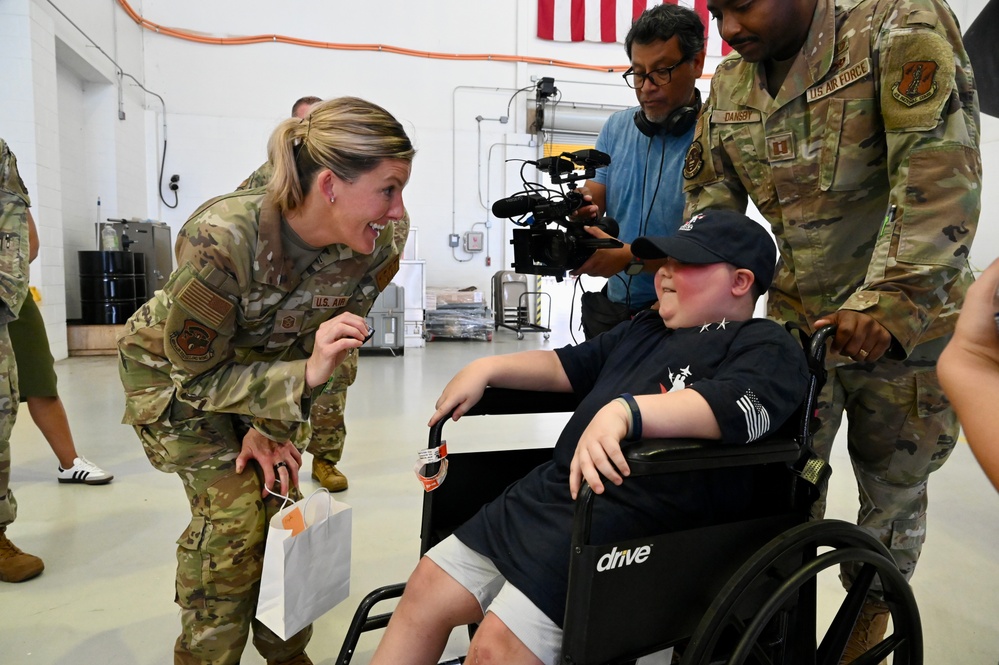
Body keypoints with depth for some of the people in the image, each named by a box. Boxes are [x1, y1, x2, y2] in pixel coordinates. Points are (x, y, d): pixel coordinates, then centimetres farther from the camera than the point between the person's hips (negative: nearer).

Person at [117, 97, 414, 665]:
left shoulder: (364, 253, -25)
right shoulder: (221, 239, -39)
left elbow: (311, 351, -8)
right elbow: (196, 376, -28)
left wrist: (272, 427, -14)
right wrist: (305, 376, -41)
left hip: (262, 365, 4)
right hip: (172, 368, -4)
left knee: (280, 499, 2)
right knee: (233, 510, -12)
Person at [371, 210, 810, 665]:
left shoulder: (766, 346, -1)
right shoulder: (643, 329, 24)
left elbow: (736, 404, -23)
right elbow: (568, 365, 31)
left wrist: (623, 411, -37)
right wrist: (488, 367, 18)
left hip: (635, 520, -8)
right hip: (546, 491, 9)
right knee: (426, 591, 5)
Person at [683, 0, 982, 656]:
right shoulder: (729, 84, 3)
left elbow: (940, 173, -24)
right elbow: (709, 196, 8)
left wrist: (885, 304, -31)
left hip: (906, 324, -3)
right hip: (794, 322, 4)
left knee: (893, 486, 14)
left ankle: (872, 608, 39)